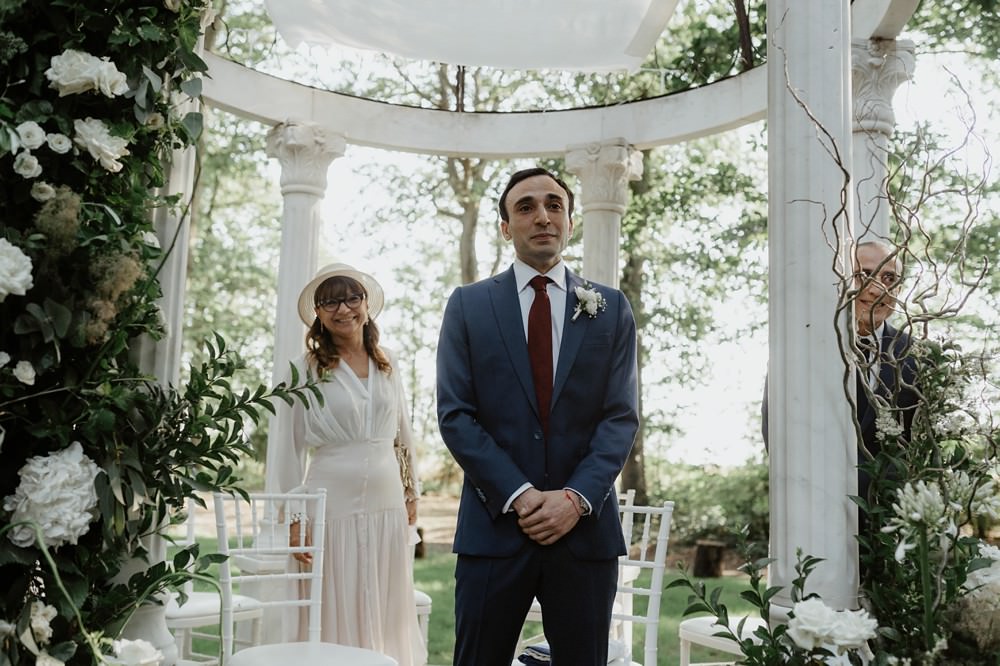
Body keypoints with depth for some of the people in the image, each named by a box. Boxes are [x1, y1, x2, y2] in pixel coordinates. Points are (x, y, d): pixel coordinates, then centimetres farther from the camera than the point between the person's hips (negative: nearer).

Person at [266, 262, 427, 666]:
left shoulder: (388, 365, 8)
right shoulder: (306, 370, -4)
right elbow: (287, 449, -4)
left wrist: (411, 492, 18)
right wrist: (293, 518, -7)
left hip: (387, 507, 4)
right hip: (332, 507, -4)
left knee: (386, 617, 12)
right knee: (336, 618, 5)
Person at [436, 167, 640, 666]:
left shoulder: (611, 309, 8)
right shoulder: (468, 305, 5)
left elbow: (621, 416, 1)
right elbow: (455, 414, -2)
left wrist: (576, 497, -12)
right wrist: (518, 495, -12)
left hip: (586, 528, 1)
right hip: (494, 525, -1)